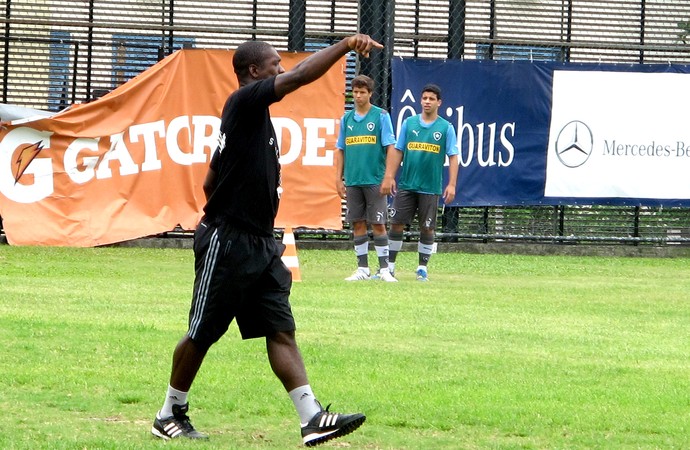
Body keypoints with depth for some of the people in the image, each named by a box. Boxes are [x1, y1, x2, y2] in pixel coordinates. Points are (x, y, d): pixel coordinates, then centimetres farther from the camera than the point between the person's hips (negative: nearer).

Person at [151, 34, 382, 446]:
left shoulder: (256, 116, 16)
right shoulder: (244, 103, -11)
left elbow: (211, 182, 22)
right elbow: (300, 76, -25)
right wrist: (347, 45, -25)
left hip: (261, 245, 9)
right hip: (226, 242, -9)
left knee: (282, 331, -2)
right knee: (203, 334, 3)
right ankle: (171, 414, 17)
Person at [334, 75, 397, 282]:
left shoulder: (381, 116, -2)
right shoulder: (347, 118, 10)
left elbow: (390, 148, -4)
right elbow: (340, 150, 14)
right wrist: (339, 179, 8)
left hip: (375, 180, -4)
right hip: (352, 181, 4)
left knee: (378, 224, -3)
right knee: (358, 224, 6)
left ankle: (384, 269, 2)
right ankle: (363, 269, 13)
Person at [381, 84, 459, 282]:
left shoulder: (446, 128, 1)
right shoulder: (409, 123, 7)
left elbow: (453, 157, -1)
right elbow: (397, 152, 9)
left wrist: (451, 184, -9)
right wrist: (389, 177, 1)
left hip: (430, 188, -2)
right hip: (406, 185, 2)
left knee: (427, 228, 2)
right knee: (396, 224, 0)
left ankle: (423, 268, 12)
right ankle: (389, 265, 8)